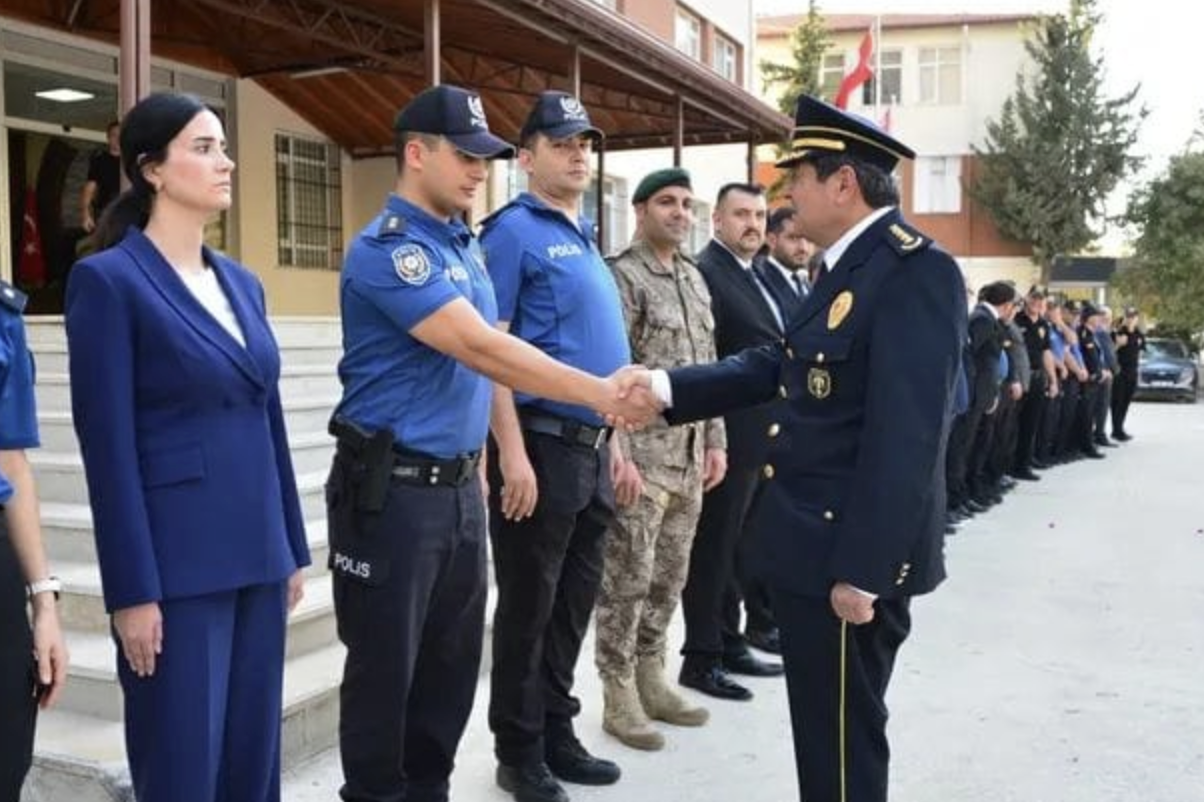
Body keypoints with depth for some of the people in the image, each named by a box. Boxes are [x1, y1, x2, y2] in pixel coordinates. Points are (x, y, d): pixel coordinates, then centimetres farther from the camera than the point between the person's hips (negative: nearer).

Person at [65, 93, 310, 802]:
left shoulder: (242, 282, 12)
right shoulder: (109, 279, -8)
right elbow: (109, 449, -12)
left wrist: (291, 551, 14)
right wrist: (133, 591, -14)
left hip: (257, 555, 7)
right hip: (177, 565, -6)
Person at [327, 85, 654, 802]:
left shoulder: (465, 245, 12)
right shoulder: (389, 248, -16)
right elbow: (481, 348, -26)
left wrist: (477, 466, 13)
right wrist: (599, 394, -28)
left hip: (460, 487, 8)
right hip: (392, 491, -8)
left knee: (452, 666, 16)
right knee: (385, 670, 6)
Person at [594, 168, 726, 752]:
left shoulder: (695, 280, 15)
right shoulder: (620, 276, -9)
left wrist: (715, 440, 13)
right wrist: (619, 456, -19)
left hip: (689, 456, 8)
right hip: (640, 455, -8)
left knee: (668, 578, 14)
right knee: (627, 581, 0)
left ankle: (651, 682, 27)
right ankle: (619, 697, 12)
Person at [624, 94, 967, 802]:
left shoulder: (915, 270, -19)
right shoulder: (852, 266, 13)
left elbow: (906, 436, -25)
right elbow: (774, 366, 13)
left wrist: (861, 569, -24)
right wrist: (665, 387, 4)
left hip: (852, 557, -9)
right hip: (816, 545, 9)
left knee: (845, 740, 5)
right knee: (823, 731, 22)